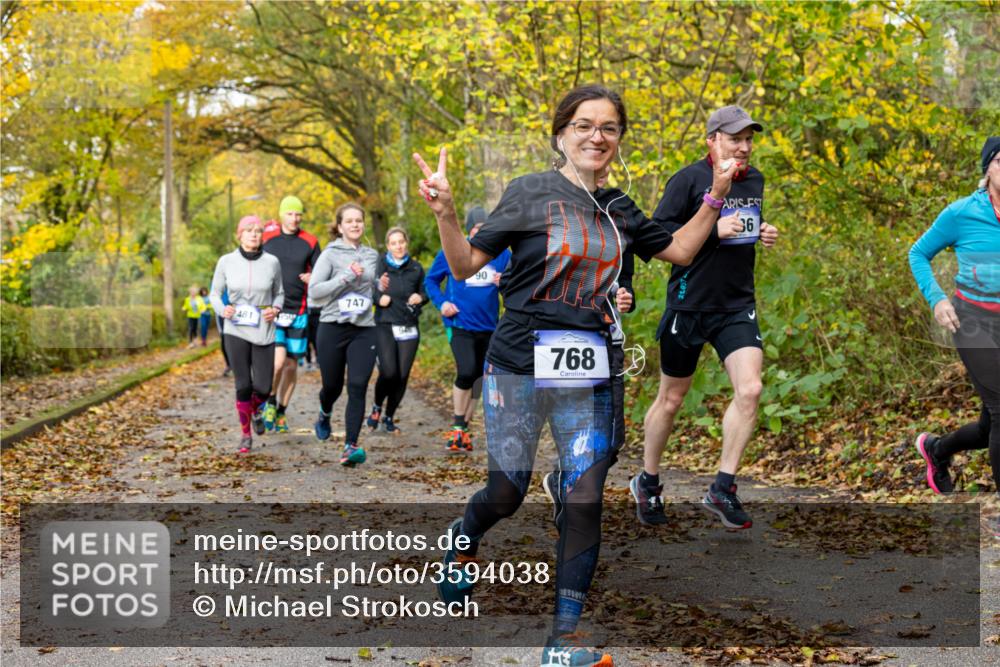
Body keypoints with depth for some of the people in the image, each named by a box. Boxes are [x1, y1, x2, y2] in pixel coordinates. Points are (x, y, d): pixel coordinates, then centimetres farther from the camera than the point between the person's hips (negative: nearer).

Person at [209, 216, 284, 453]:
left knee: (263, 387, -1)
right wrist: (222, 309, -12)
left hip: (264, 331, 1)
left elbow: (279, 293, 12)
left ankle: (255, 410, 36)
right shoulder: (226, 262, -2)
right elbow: (215, 293, 8)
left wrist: (276, 309, -8)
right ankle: (245, 433, 17)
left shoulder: (272, 262, -1)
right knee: (243, 385, -3)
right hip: (236, 330, -1)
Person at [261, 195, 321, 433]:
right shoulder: (266, 238, 2)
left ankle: (281, 412, 22)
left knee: (291, 365, 7)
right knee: (278, 360, -17)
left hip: (298, 311, 2)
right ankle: (270, 403, 8)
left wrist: (313, 279, -12)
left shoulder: (310, 242, 4)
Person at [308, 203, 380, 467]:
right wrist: (346, 277, -17)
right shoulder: (331, 254, -2)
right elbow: (314, 291, -12)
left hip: (364, 330, 2)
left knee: (357, 388, -10)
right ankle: (324, 415, 45)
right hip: (333, 328, -2)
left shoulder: (372, 256, 12)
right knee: (332, 385, 10)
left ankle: (350, 446, -11)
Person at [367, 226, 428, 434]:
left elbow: (424, 293, 19)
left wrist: (420, 298, -4)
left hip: (409, 328, 3)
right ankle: (377, 407, 12)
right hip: (385, 325, -3)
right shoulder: (379, 265, 1)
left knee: (402, 376, 0)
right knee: (388, 372, -17)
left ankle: (389, 417, 19)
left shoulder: (416, 268, 8)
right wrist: (379, 298, -15)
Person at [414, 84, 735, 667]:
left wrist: (716, 197, 14)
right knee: (507, 492, 1)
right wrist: (445, 212, -20)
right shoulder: (530, 193, -3)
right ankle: (463, 542, 38)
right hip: (521, 366, -4)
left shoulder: (619, 209, 12)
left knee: (585, 499, -2)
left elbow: (680, 250, 23)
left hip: (590, 374, 4)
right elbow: (466, 265, -3)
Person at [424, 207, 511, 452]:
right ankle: (457, 427, -4)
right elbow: (430, 280, 8)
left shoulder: (502, 254, 3)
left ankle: (463, 428, 25)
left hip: (488, 326, 4)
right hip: (460, 324, -4)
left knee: (478, 378, 11)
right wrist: (442, 303, -8)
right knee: (467, 372, -20)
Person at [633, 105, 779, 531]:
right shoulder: (688, 179, -11)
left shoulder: (755, 180, 8)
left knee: (749, 390, -14)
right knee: (671, 399, 8)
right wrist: (714, 229, -23)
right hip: (688, 304, -4)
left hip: (737, 306, 4)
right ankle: (647, 484, 28)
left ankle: (722, 489, -3)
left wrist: (764, 235, 4)